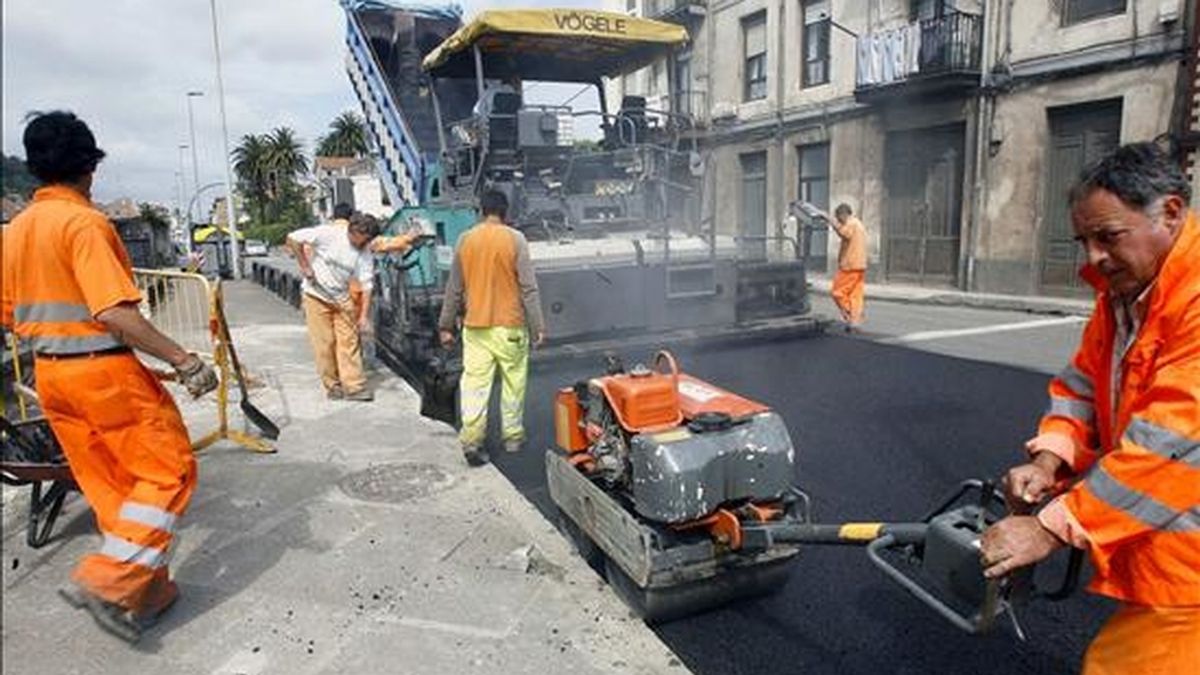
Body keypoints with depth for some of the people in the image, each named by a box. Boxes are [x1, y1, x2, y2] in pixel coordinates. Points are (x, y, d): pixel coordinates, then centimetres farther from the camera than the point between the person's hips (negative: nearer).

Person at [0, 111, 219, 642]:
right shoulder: (84, 222, -15)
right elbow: (114, 313, -25)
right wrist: (185, 361, -24)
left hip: (49, 374, 9)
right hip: (104, 370, -8)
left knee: (108, 485, 14)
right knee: (168, 469, 1)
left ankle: (147, 589, 23)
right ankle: (108, 581, -5)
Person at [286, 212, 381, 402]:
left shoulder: (365, 253, -6)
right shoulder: (329, 234, -17)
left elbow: (366, 285, -10)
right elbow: (293, 239, -14)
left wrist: (364, 315, -17)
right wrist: (305, 267, -13)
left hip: (342, 299, 4)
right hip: (317, 296, -3)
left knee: (349, 342, -2)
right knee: (325, 343, -2)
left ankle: (354, 386, 1)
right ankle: (333, 385, 9)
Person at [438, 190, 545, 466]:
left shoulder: (465, 240, 2)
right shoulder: (515, 239, -7)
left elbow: (454, 288, 7)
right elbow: (528, 287, -9)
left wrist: (446, 325, 14)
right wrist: (538, 326, -3)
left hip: (475, 326, 2)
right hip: (510, 325, -2)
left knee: (474, 383, 3)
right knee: (513, 382, 12)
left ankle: (471, 439, -5)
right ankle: (512, 436, 21)